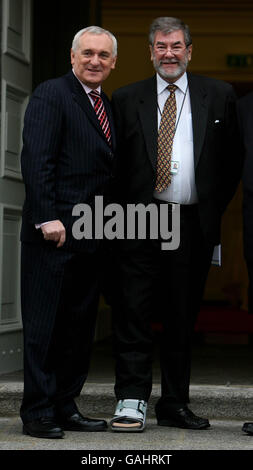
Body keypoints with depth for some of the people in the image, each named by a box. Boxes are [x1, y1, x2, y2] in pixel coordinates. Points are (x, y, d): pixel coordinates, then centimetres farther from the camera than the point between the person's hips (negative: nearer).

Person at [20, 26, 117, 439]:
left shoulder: (107, 105, 18)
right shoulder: (51, 95, -6)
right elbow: (36, 161, -14)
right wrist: (48, 218, -21)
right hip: (53, 233, -8)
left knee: (79, 326, 10)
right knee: (44, 325, -2)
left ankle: (64, 407, 18)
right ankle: (38, 412, 3)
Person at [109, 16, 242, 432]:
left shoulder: (218, 96, 8)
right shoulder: (127, 99, 8)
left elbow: (233, 159, 12)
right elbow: (115, 163, 11)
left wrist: (215, 207, 6)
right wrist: (124, 207, 3)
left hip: (193, 226, 1)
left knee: (183, 318, 8)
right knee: (134, 314, -7)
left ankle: (174, 405, 17)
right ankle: (131, 402, -4)